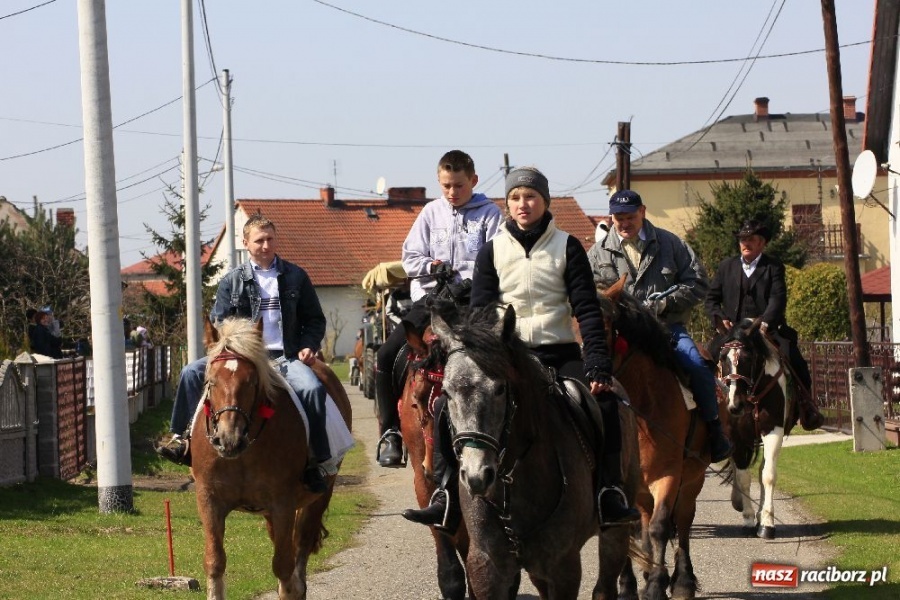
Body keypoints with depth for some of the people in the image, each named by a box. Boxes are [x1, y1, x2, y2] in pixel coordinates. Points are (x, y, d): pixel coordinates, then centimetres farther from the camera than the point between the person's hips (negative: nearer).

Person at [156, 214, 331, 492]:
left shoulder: (295, 276, 10)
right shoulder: (232, 282, 10)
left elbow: (315, 320, 14)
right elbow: (218, 324, 9)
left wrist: (308, 346, -5)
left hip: (286, 358, -2)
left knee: (312, 388, -31)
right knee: (192, 373, -16)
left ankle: (316, 462, -23)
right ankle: (184, 438, -8)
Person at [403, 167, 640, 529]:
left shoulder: (567, 247, 3)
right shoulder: (492, 251, 6)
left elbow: (587, 309, -2)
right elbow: (480, 313, 3)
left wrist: (598, 366, -15)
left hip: (559, 353, -1)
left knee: (603, 404, -28)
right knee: (447, 407, -19)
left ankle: (609, 498, -20)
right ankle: (446, 500, -16)